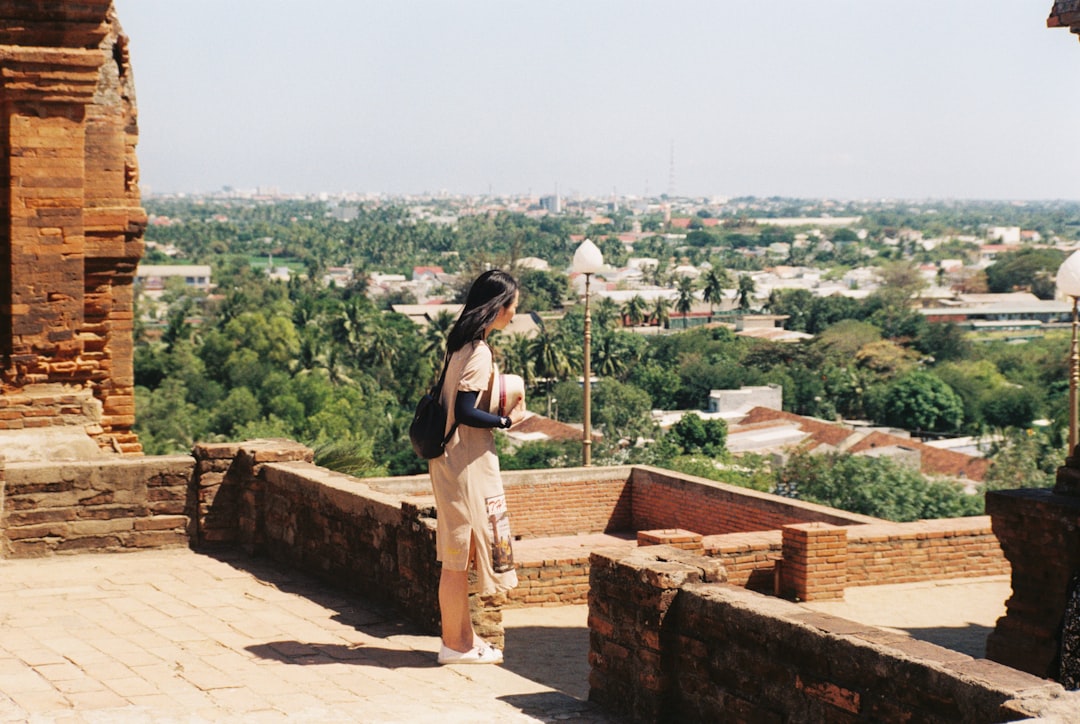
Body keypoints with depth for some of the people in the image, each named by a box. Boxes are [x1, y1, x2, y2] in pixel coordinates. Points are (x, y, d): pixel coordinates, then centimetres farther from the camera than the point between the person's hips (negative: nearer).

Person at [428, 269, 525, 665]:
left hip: (457, 462, 10)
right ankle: (455, 644, 8)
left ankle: (463, 636, 25)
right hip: (466, 465, -10)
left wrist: (500, 405, 10)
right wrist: (506, 420, -12)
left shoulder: (462, 344, 11)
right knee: (458, 558, 0)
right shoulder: (479, 353, -18)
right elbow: (465, 413, -23)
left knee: (459, 556, 16)